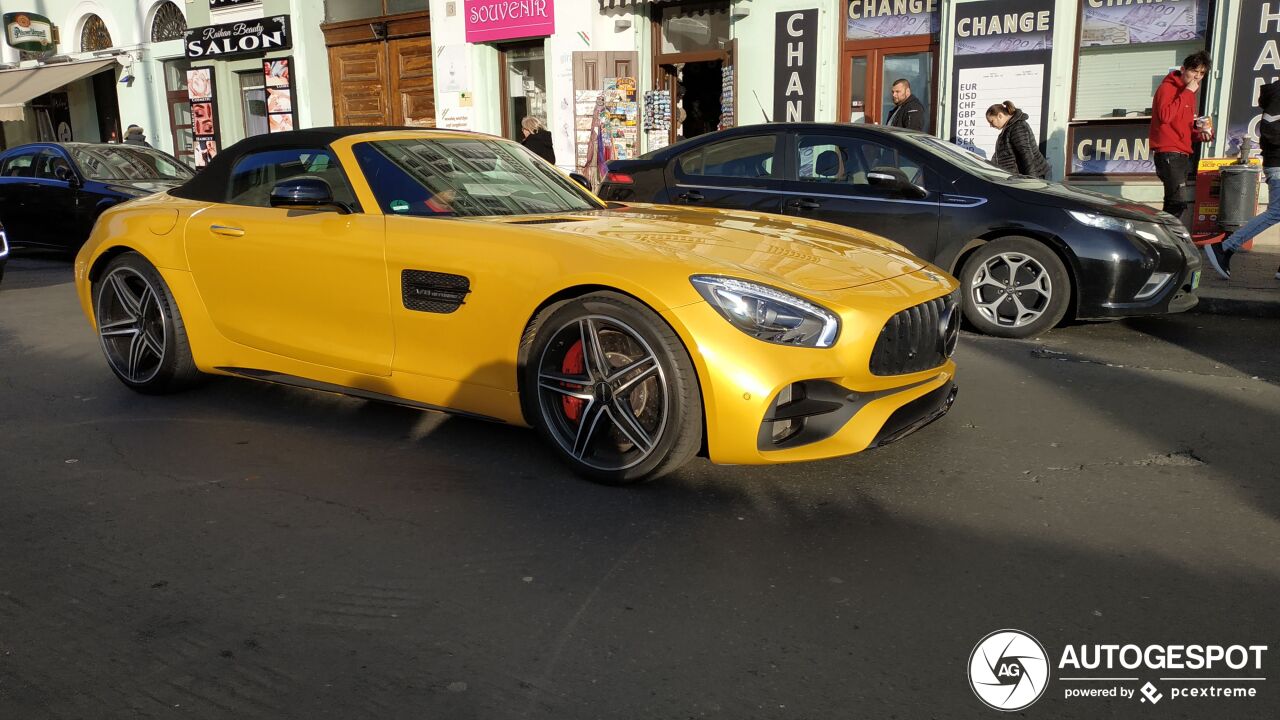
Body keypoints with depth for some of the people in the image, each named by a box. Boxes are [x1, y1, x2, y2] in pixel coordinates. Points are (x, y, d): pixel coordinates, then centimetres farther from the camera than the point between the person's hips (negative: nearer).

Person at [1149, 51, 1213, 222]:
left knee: (1174, 203, 6)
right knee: (1178, 202, -19)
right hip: (1168, 153, -9)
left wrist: (1200, 133, 10)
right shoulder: (1167, 88, -4)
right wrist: (1187, 92, -15)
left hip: (1183, 155, 9)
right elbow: (1165, 116, -21)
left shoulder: (1190, 93, 22)